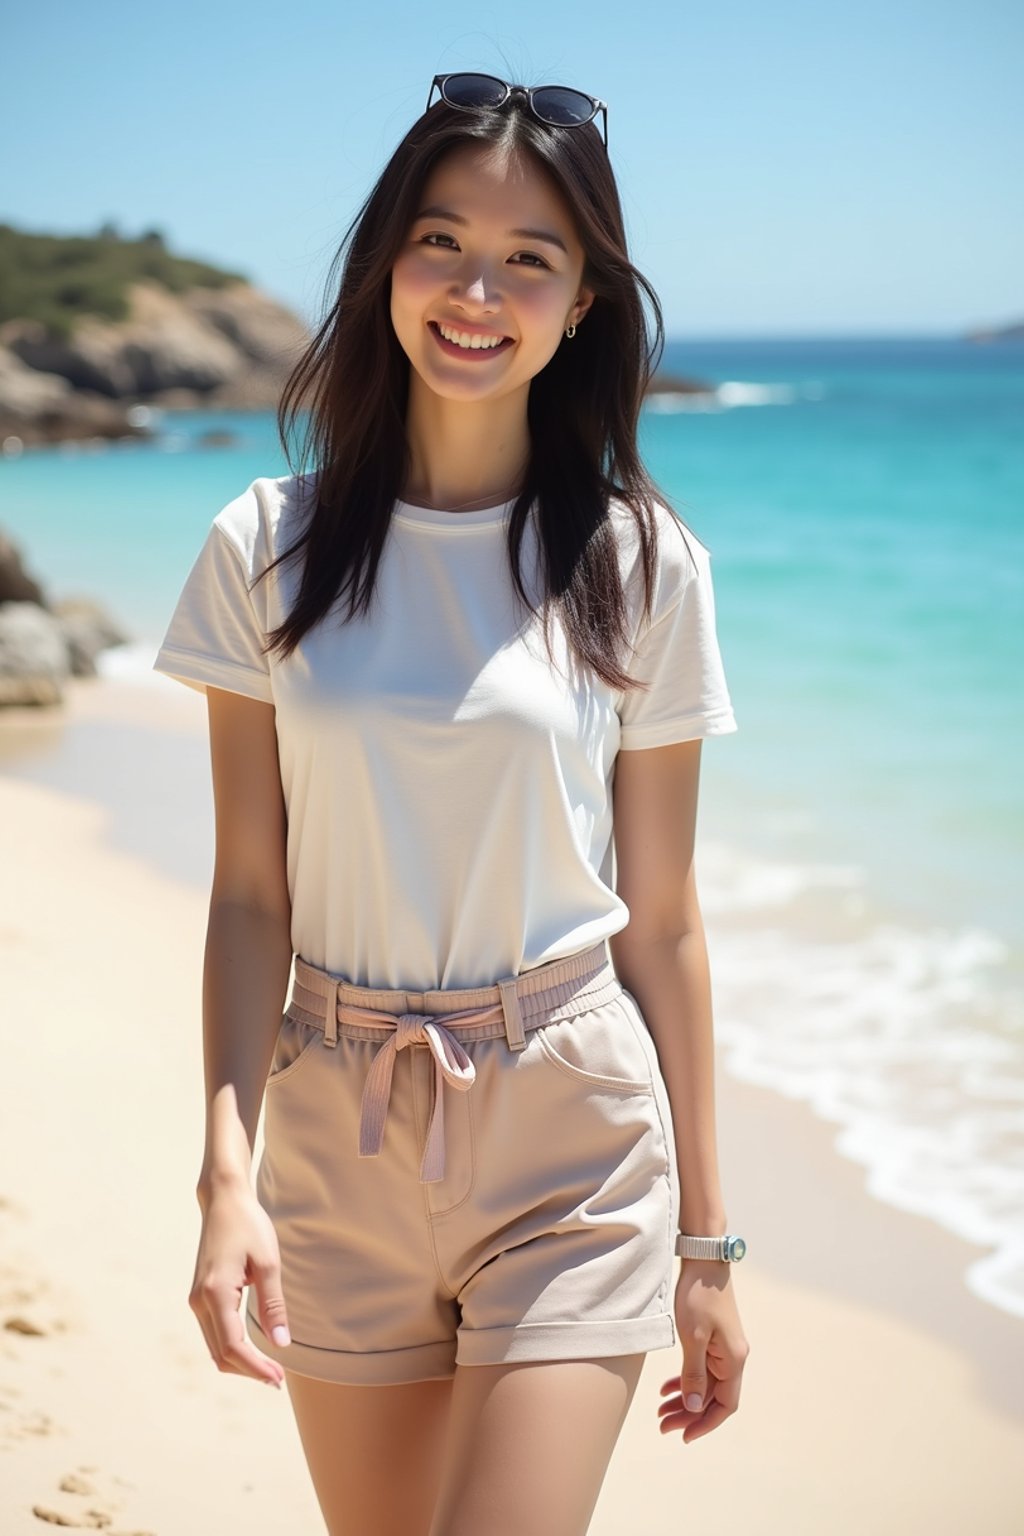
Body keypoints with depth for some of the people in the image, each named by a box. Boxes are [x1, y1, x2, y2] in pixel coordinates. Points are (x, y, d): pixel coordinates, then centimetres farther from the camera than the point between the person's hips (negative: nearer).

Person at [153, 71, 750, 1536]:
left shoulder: (638, 564, -3)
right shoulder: (269, 548, -1)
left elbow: (661, 921, 0)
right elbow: (251, 892, 0)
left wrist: (707, 1246, 3)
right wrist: (227, 1175, -12)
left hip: (572, 1138, -1)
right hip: (339, 1136, 2)